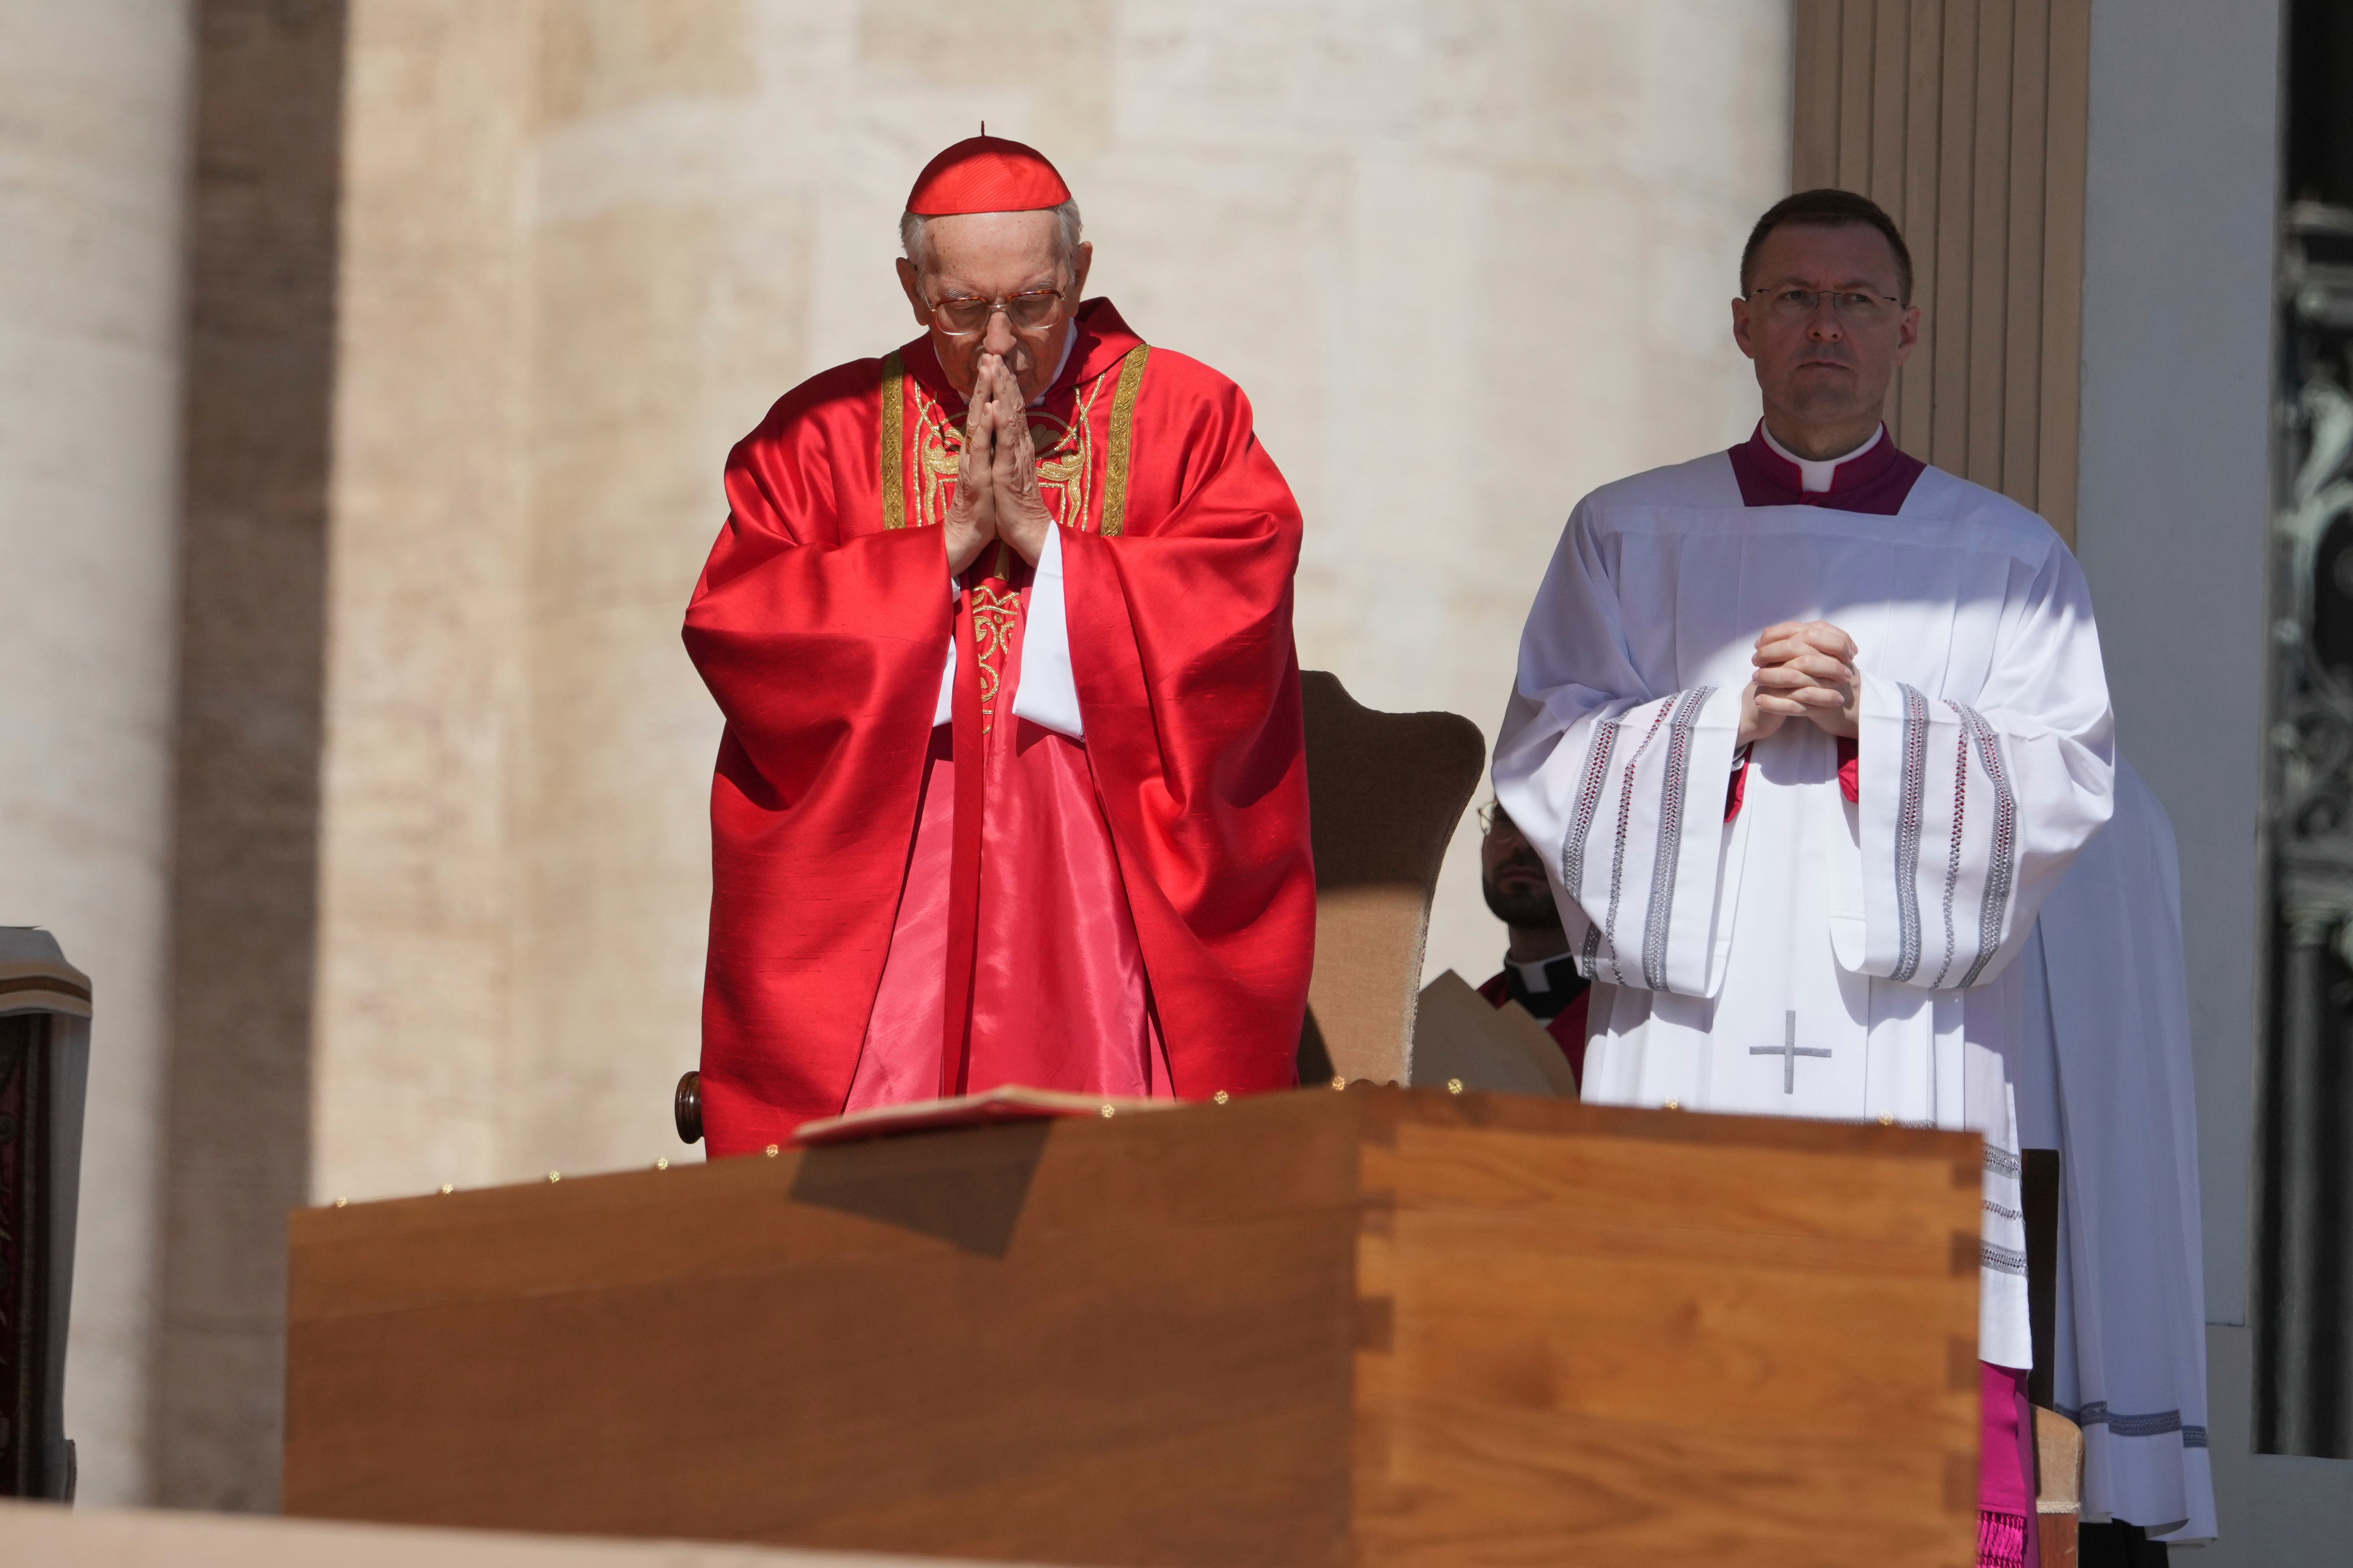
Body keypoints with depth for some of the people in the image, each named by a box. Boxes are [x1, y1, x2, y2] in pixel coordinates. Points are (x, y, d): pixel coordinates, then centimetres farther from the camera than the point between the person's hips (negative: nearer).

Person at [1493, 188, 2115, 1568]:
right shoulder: (1629, 538, 16)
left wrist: (1873, 722, -9)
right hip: (1687, 1048, 0)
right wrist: (1726, 722, -8)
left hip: (1907, 1056, 0)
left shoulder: (2005, 557, 14)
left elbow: (2065, 784, 3)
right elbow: (1543, 762, 6)